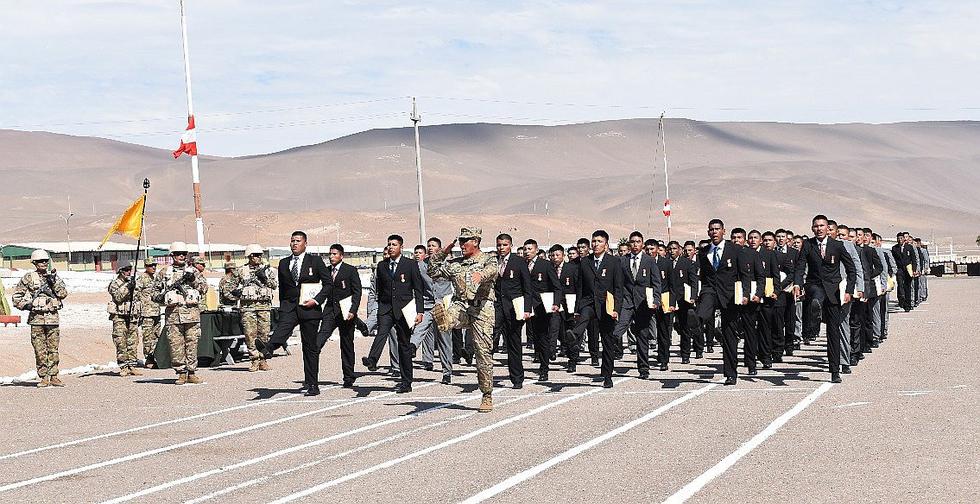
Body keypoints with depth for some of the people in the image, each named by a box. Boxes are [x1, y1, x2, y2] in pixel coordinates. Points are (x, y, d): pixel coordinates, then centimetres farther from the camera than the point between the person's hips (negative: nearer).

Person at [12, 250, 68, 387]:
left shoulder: (53, 276, 11)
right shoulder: (29, 278, 3)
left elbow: (63, 294, 0)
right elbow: (15, 296, 6)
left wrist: (54, 281, -10)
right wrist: (25, 305, -8)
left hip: (53, 318, 2)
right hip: (37, 319, -2)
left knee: (53, 350, 3)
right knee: (40, 351, -1)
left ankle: (53, 376, 9)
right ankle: (43, 378, 4)